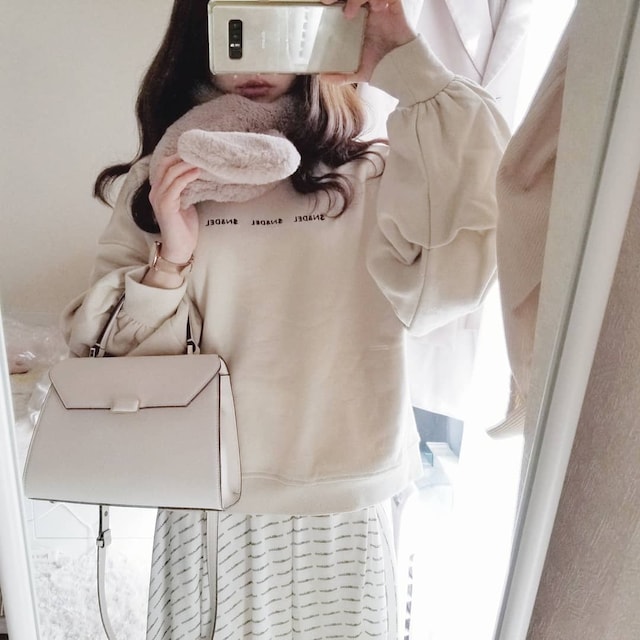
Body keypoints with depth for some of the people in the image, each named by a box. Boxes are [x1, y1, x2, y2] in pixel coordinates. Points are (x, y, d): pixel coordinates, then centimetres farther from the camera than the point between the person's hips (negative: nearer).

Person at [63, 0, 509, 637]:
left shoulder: (375, 179, -3)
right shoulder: (160, 186, 1)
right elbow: (105, 357, 0)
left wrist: (406, 66, -16)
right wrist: (169, 263, -18)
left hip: (343, 513, 0)